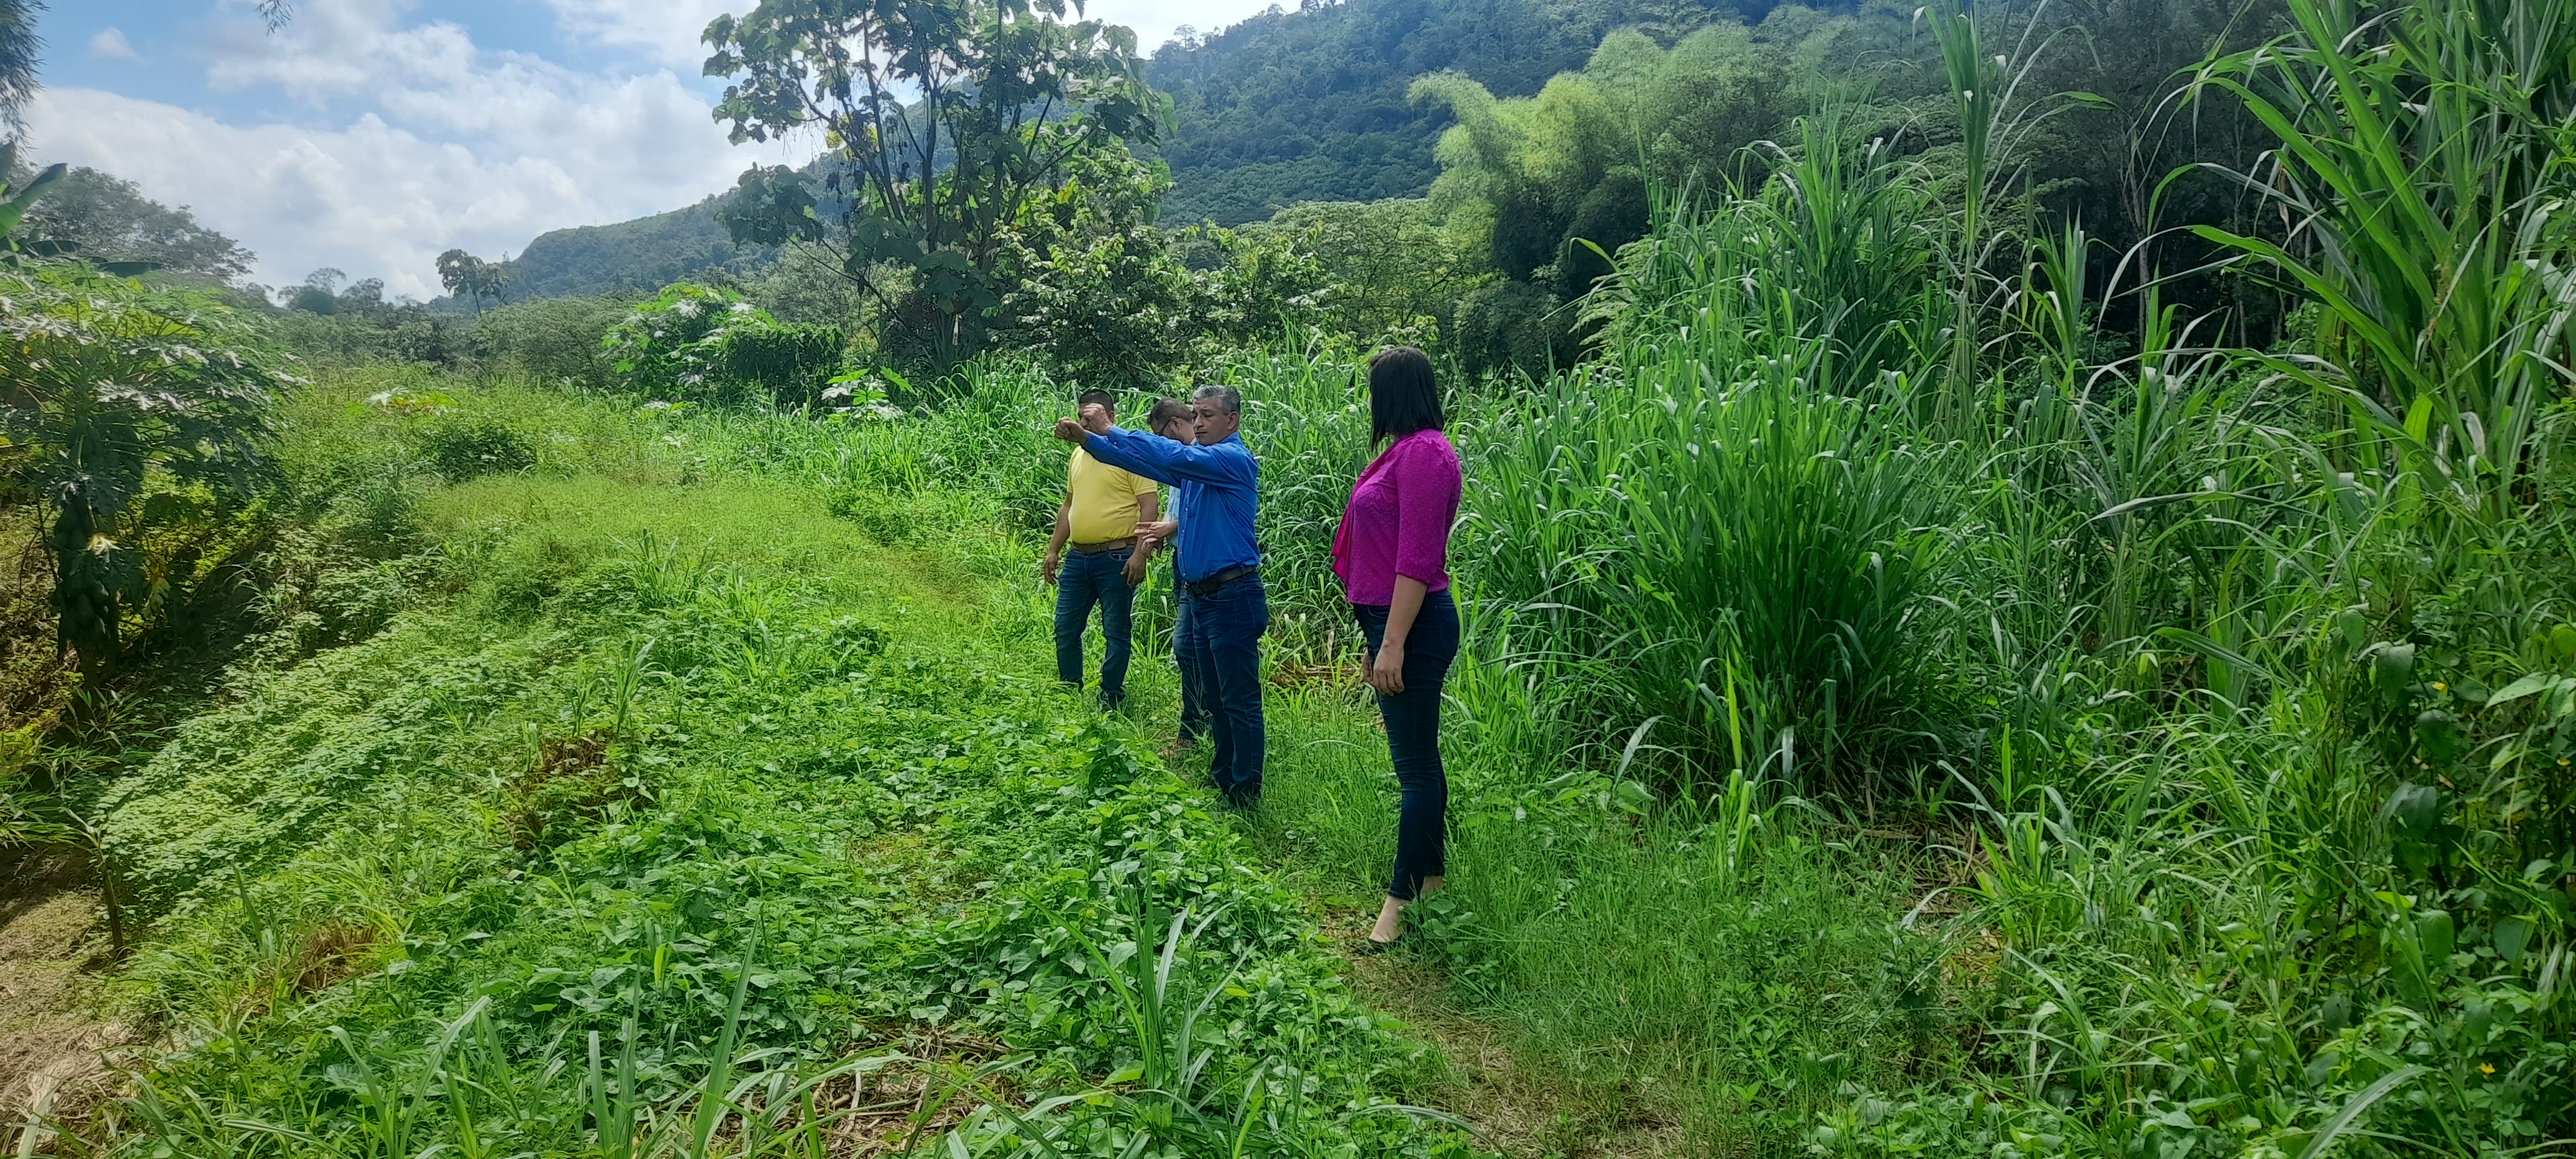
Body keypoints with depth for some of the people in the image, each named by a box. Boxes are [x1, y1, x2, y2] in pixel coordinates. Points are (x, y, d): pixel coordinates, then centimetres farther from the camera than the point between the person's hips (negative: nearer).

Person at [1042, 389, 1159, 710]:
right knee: (1065, 629, 11)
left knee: (1116, 634, 3)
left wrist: (1139, 554, -19)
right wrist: (1053, 550, 19)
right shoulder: (1078, 455, 14)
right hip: (1078, 558, 7)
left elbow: (1150, 507, -12)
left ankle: (1110, 700, 13)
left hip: (1116, 559, -7)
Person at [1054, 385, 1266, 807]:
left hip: (1233, 597, -10)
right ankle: (1221, 779, 30)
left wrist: (1110, 430, -24)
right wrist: (1086, 438, -3)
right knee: (1214, 697, 18)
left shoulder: (1234, 459, -14)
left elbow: (1173, 457, -28)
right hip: (1201, 594, 10)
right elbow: (1137, 459, 10)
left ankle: (1245, 795, 4)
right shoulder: (1195, 459, 14)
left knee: (1240, 701, -3)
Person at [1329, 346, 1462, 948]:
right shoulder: (1406, 451, 15)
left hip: (1413, 626, -10)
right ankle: (1432, 881, 26)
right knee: (1419, 757, 16)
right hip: (1394, 623, 10)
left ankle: (1401, 903, 3)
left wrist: (1393, 643, -22)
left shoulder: (1424, 452, -15)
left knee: (1415, 763, -4)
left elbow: (1419, 559, -21)